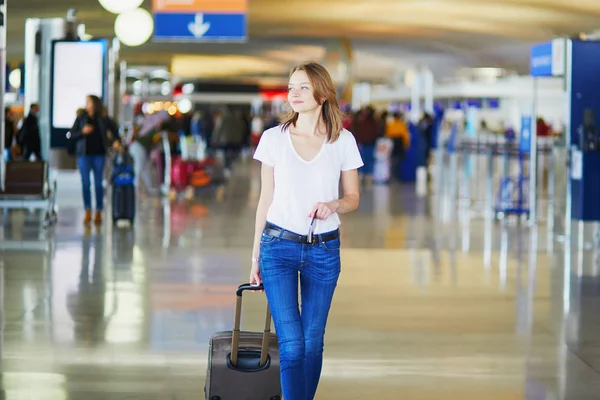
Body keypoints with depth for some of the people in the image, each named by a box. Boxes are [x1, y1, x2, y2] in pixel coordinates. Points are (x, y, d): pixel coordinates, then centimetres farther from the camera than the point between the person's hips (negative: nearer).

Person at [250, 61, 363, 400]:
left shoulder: (343, 141, 1)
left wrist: (333, 205, -16)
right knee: (292, 341, -11)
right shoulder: (274, 138, 1)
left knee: (313, 341, 6)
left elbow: (353, 198, 7)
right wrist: (256, 255, 8)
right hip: (279, 245, -1)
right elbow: (266, 199, 7)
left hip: (324, 249, 1)